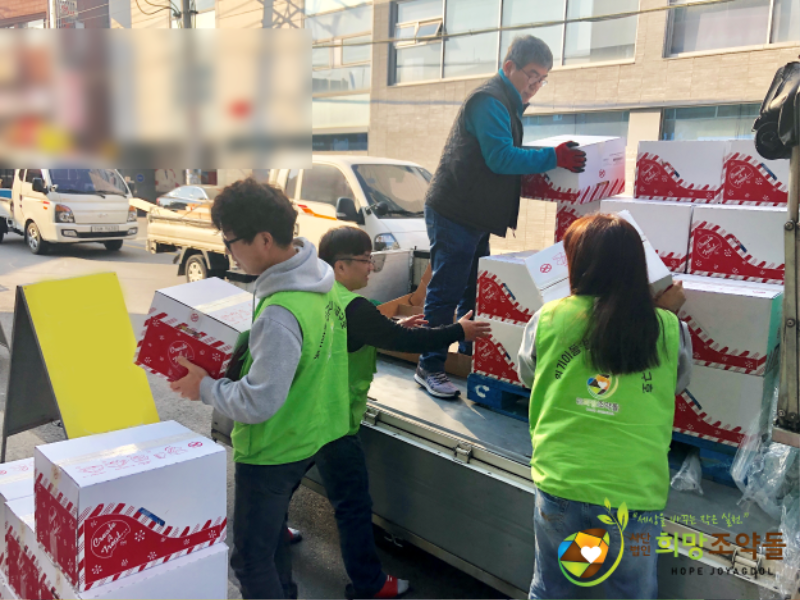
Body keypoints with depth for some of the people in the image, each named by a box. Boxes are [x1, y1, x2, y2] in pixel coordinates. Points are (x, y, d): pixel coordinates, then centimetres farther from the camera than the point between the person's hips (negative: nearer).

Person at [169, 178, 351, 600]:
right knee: (271, 531, 29)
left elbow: (258, 403, -28)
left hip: (273, 451, -9)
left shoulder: (280, 313, -32)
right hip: (310, 435, 9)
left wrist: (204, 387, -13)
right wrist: (235, 353, 5)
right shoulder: (318, 281, -4)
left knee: (251, 557, 10)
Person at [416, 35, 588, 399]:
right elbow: (500, 158, -23)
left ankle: (470, 357, 28)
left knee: (474, 290, 16)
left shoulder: (507, 103, 20)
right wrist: (554, 158, -25)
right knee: (446, 293, -6)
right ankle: (429, 368, 2)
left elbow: (507, 155, 22)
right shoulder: (489, 101, -14)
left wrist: (555, 158, 13)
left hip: (473, 216, 10)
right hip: (454, 215, -10)